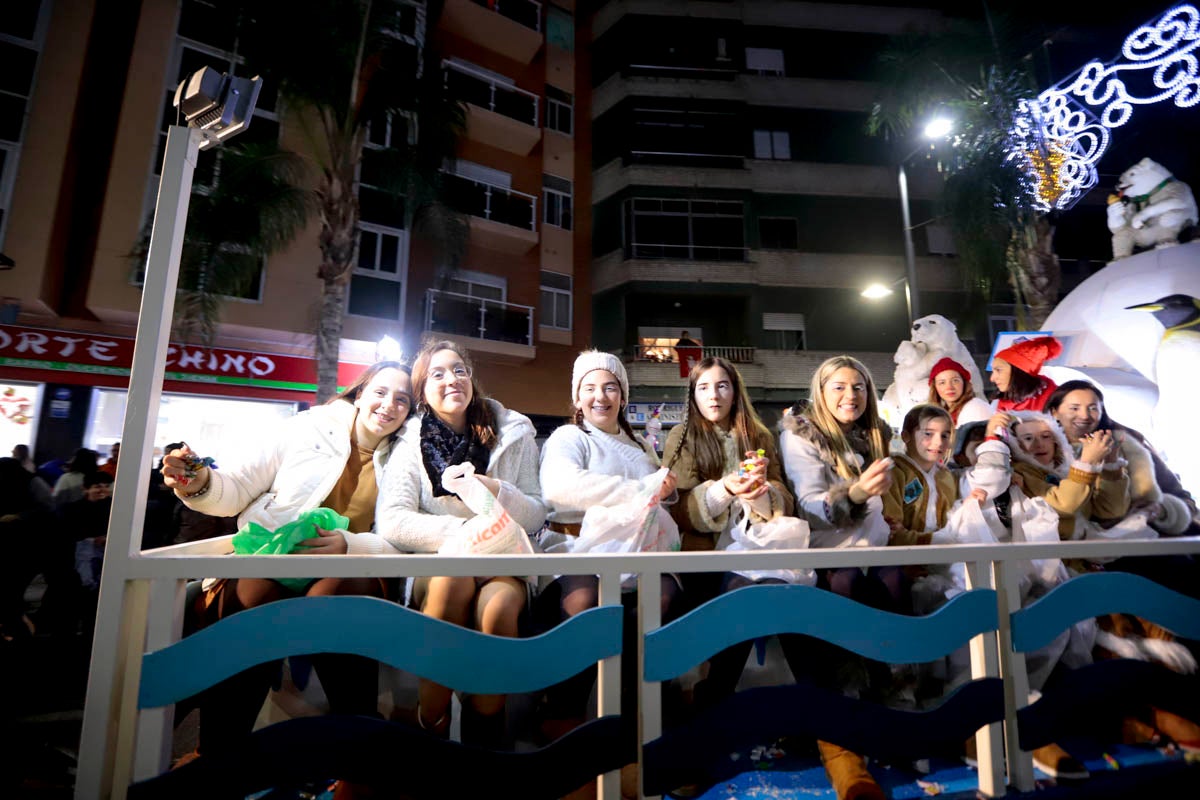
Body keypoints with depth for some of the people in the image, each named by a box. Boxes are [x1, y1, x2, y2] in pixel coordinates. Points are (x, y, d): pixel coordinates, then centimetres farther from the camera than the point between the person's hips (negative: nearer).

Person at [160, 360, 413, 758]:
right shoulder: (307, 427, 3)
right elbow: (240, 489, 5)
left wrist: (350, 544, -18)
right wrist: (201, 485, -16)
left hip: (341, 576, 1)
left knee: (328, 598, -31)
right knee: (253, 598, -31)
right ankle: (217, 752, -11)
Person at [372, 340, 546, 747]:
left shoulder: (514, 435, 5)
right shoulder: (411, 445, 3)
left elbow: (536, 516, 2)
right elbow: (391, 523, -10)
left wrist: (493, 490, -17)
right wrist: (464, 530, -22)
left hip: (504, 563, 1)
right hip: (435, 565, 0)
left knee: (497, 607, -32)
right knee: (455, 576, -35)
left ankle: (483, 740, -11)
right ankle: (430, 727, -18)